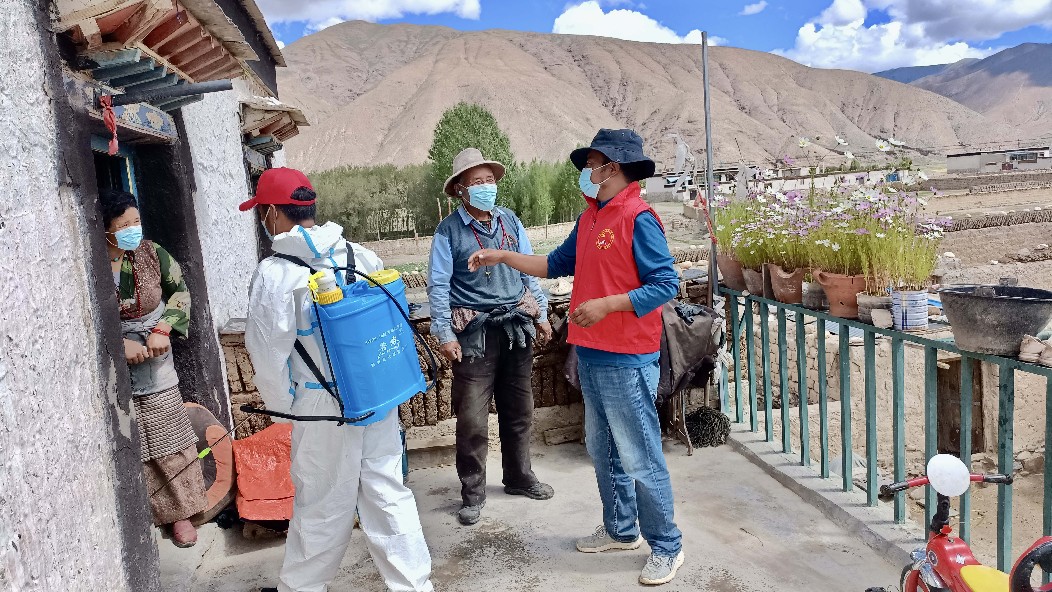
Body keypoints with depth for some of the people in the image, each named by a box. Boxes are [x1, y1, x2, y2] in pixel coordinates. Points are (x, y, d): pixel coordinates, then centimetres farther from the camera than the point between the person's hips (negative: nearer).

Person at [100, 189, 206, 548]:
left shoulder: (151, 253, -7)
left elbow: (180, 291, 6)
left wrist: (162, 329, -8)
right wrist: (119, 344, -18)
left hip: (154, 360, 3)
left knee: (168, 436, 9)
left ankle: (178, 512, 25)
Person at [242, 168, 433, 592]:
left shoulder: (275, 274, -14)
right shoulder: (363, 256, 0)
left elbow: (268, 354, -9)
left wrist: (282, 405, 7)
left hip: (325, 408, -4)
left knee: (322, 506, 13)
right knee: (388, 495, 13)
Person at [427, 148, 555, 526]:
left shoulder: (510, 221, 8)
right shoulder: (449, 230, -5)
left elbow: (530, 270, 13)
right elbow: (438, 286, -7)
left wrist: (541, 315, 10)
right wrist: (444, 335, -12)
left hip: (517, 328, 5)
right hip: (475, 334, -4)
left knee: (519, 410, 16)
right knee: (472, 418, -3)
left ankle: (519, 477, 34)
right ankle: (472, 494, 13)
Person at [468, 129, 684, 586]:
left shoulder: (638, 218, -14)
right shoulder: (590, 217, 11)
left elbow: (666, 285, -17)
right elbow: (558, 265, 20)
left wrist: (606, 305, -23)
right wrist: (502, 257, 16)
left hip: (627, 360, -9)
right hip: (591, 356, 9)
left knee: (640, 459, 0)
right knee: (603, 452, 18)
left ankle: (667, 547, 16)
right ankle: (620, 530, 35)